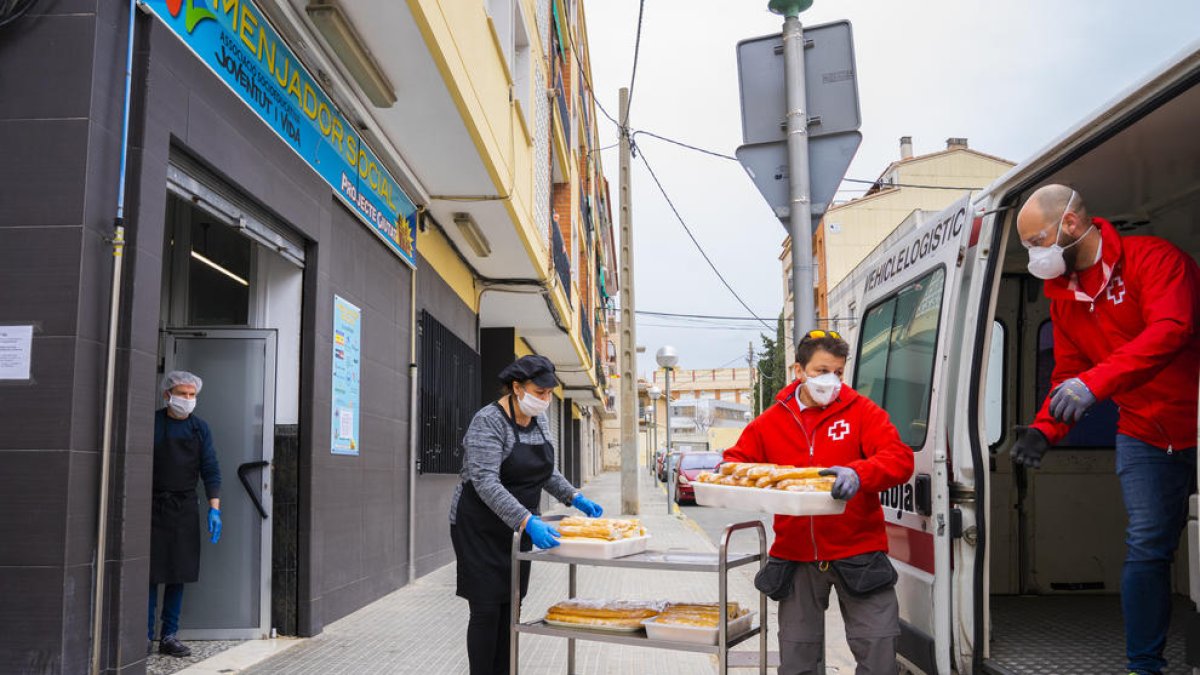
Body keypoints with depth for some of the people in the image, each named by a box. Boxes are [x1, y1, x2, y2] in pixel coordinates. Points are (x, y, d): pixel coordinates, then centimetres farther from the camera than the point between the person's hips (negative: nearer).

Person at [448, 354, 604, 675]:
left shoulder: (539, 420, 3)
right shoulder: (488, 422, -21)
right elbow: (486, 483, -30)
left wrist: (574, 498, 5)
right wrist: (528, 522, -39)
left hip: (519, 527, 7)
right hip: (481, 528, -7)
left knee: (510, 608, 10)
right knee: (487, 610, -3)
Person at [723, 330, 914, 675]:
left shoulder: (862, 411, -2)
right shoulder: (771, 421, 5)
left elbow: (900, 459, -13)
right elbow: (737, 459, 14)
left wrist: (859, 474, -33)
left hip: (857, 553, -2)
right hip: (796, 557, 2)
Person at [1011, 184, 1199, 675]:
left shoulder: (1153, 258, -16)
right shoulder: (1063, 295, 5)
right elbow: (1067, 375, 9)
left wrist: (1093, 383, -42)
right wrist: (1043, 430, -7)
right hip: (1144, 437, 5)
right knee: (1147, 547, 1)